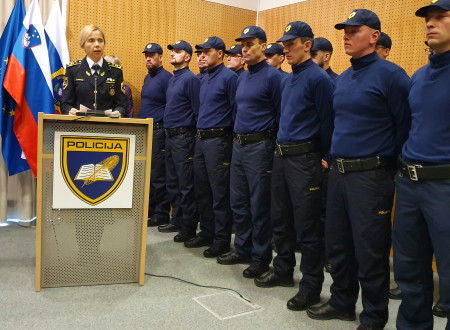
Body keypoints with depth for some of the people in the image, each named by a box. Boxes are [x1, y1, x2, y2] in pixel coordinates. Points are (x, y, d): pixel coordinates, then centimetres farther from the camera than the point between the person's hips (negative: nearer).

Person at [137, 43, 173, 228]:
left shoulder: (166, 77, -10)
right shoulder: (147, 78, 18)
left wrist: (155, 120, -14)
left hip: (158, 131, -9)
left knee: (158, 176, -4)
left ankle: (161, 215, 6)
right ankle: (148, 210, 24)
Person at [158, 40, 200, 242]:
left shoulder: (190, 79, -11)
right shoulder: (172, 80, 17)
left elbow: (197, 110, -13)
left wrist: (189, 132, -11)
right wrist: (168, 131, 19)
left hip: (183, 137, -9)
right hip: (170, 135, 10)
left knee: (186, 185, -4)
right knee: (172, 183, 15)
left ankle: (189, 228, 4)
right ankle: (177, 221, 27)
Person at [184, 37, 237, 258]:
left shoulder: (229, 77, -10)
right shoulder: (204, 79, 16)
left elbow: (236, 110, -11)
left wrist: (228, 137, -9)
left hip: (218, 140, -9)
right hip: (201, 140, 9)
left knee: (219, 194, -3)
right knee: (201, 191, 14)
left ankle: (222, 240, 7)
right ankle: (206, 233, 27)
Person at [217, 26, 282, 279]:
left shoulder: (273, 76, -10)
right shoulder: (242, 78, 15)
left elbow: (281, 116, -11)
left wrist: (273, 146, -11)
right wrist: (238, 138, 18)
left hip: (260, 147, -8)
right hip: (239, 145, 8)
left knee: (260, 205, 0)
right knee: (238, 201, 14)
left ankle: (261, 257, 13)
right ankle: (243, 249, 28)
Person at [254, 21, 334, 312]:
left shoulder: (318, 78, -11)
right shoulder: (287, 79, 14)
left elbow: (327, 123, -10)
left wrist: (321, 157, -5)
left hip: (304, 158, -9)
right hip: (282, 155, 9)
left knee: (307, 226, -1)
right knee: (280, 219, 16)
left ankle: (311, 286, 12)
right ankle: (283, 271, 32)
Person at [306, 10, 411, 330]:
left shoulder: (390, 75, -10)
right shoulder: (343, 78, 13)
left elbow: (405, 127, -8)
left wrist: (389, 166, -4)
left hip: (370, 175, -7)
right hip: (338, 171, 8)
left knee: (370, 251, 3)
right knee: (337, 243, 16)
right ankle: (342, 303, 35)